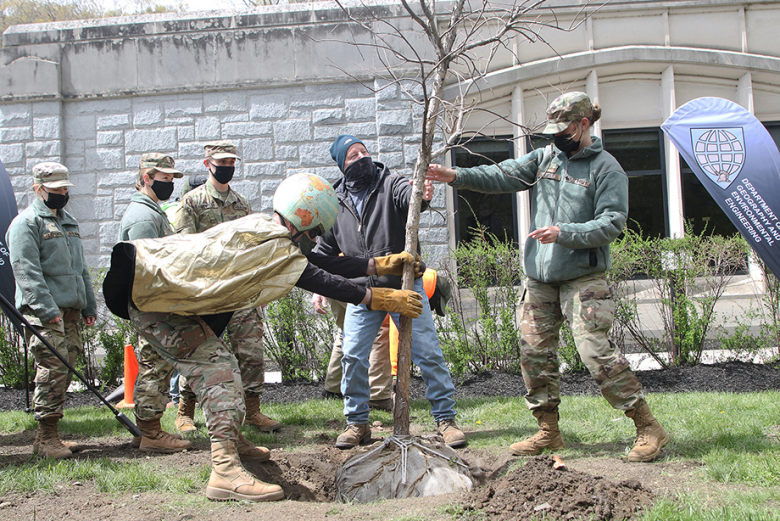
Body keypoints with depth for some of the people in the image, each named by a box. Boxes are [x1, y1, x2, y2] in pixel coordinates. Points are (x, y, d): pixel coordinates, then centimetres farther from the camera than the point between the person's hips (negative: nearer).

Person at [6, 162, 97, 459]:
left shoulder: (69, 222, 23)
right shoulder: (26, 222, -4)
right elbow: (27, 271, -13)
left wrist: (89, 305, 21)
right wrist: (46, 308, -21)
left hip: (71, 310, 8)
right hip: (44, 314, -8)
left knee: (65, 369, 6)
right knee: (52, 369, -13)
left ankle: (51, 435, 13)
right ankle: (45, 438, -7)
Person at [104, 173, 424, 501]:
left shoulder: (266, 234, 10)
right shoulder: (271, 244, -20)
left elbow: (320, 263, 8)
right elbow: (318, 280, -20)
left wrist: (379, 265, 6)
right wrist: (378, 298, -14)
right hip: (152, 300, -11)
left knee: (220, 365, 18)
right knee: (217, 369, -18)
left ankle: (231, 441, 34)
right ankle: (225, 470, -27)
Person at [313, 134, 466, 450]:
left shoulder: (390, 184, 0)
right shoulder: (336, 203, 10)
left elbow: (408, 194, -24)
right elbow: (325, 249, 18)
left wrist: (422, 195, -48)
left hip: (405, 286, -3)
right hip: (362, 292, 3)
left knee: (428, 353, -3)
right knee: (353, 357, 1)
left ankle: (445, 419, 8)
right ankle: (357, 423, 17)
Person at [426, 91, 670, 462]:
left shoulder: (606, 168, -4)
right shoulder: (545, 157, 12)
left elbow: (611, 224, -11)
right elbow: (503, 176, 3)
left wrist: (564, 233, -22)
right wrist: (456, 177, -10)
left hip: (583, 278, -6)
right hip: (540, 278, 6)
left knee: (596, 352, -13)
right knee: (534, 351, 5)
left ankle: (648, 428, -2)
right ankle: (548, 430, 18)